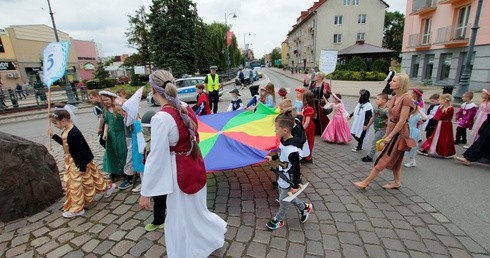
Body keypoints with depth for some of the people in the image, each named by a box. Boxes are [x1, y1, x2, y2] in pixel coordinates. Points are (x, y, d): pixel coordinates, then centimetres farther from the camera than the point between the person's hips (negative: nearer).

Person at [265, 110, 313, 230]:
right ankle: (305, 207, 46)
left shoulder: (292, 149, -35)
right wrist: (272, 157, 27)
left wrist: (295, 185, -18)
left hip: (289, 180, -9)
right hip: (282, 176, 9)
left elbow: (296, 168, -26)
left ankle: (278, 220, 38)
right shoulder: (283, 141, -8)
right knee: (286, 197, 25)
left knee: (284, 201, 13)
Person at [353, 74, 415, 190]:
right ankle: (396, 182, 31)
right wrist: (386, 134, 11)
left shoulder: (406, 99, -20)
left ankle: (366, 182, 4)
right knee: (394, 159, 17)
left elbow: (402, 121, -22)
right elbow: (390, 118, 10)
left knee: (383, 159, -2)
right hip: (392, 130, 9)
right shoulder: (394, 98, 6)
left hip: (399, 133, -8)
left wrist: (390, 136, -18)